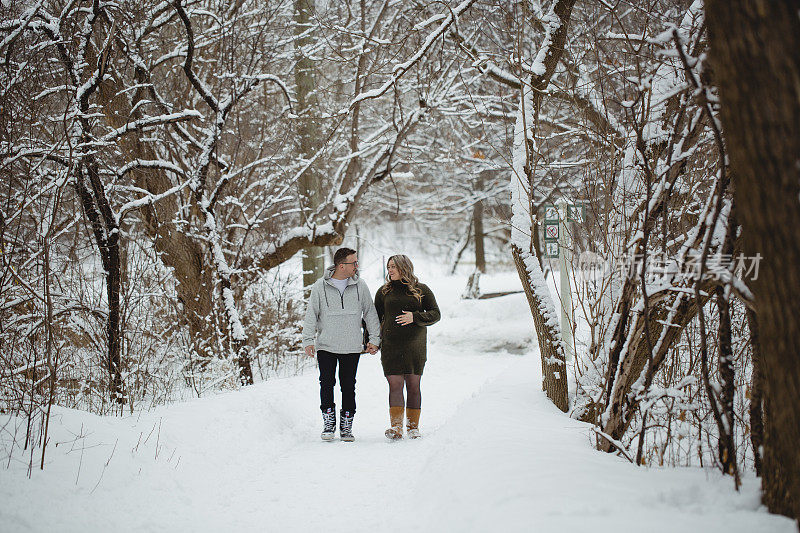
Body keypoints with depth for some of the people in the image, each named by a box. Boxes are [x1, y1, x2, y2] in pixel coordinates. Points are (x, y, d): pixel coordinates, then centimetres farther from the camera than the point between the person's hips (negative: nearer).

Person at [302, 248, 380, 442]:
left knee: (349, 386, 3)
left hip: (351, 347, 1)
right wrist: (308, 340, -4)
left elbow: (370, 313, 10)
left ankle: (346, 427, 10)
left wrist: (374, 338, 4)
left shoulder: (360, 286, 4)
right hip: (325, 346, -1)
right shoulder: (320, 286, 0)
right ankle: (329, 424, 6)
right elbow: (311, 314, 3)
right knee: (327, 384, -4)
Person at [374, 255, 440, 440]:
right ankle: (396, 427, -16)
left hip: (415, 346, 0)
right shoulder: (384, 292, 11)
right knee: (395, 385, -9)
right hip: (390, 346, 0)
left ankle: (413, 426, 12)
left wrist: (415, 317, -12)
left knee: (413, 385, 3)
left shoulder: (421, 290, 6)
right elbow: (375, 318, 18)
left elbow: (435, 314, 3)